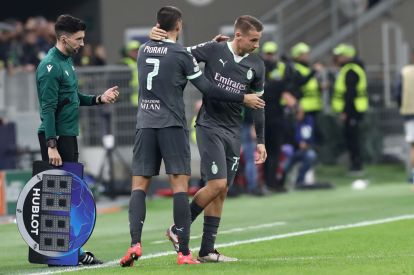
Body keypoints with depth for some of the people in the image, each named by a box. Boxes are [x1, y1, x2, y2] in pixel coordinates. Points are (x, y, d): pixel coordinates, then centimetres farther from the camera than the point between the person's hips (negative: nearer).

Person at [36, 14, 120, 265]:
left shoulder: (68, 61, 14)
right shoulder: (51, 66, -15)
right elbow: (48, 108, -19)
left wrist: (99, 99, 9)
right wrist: (51, 146, -22)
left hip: (69, 136, 10)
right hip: (56, 137, -10)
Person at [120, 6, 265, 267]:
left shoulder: (144, 50, 10)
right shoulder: (181, 54, -6)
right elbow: (208, 89, -5)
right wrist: (243, 98, 5)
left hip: (145, 125, 4)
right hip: (172, 125, -4)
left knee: (140, 184, 4)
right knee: (180, 184, -4)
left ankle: (135, 243, -13)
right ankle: (184, 252, -9)